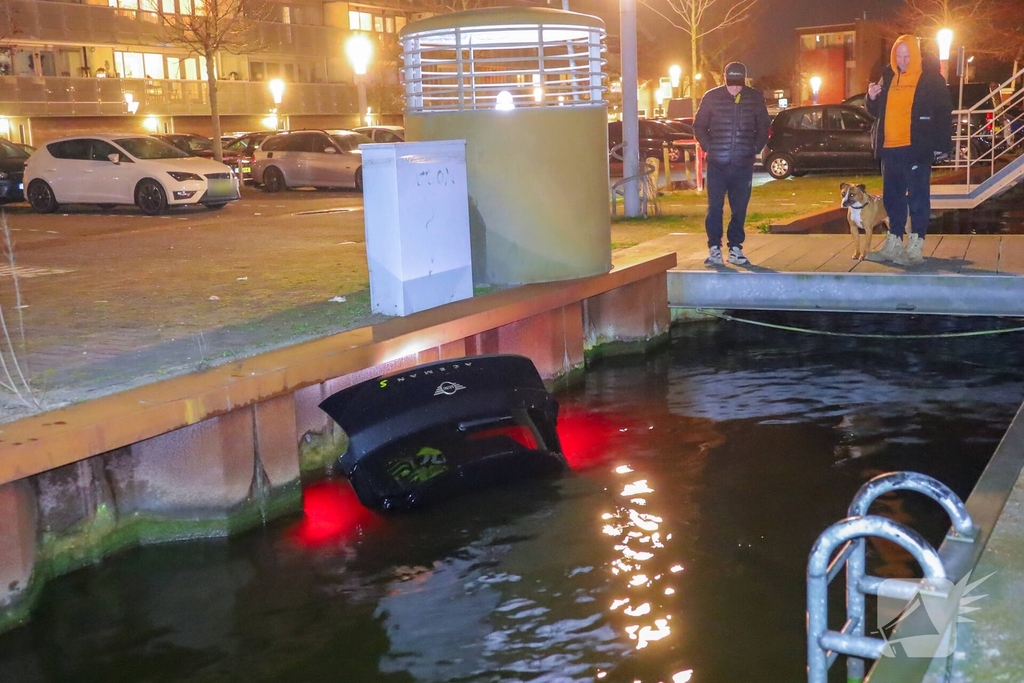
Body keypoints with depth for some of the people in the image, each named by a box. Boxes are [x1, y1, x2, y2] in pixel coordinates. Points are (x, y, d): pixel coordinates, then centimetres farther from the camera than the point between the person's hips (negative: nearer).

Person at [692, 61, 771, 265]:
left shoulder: (755, 98, 3)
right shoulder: (712, 97, -1)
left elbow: (764, 126, 14)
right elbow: (699, 126, 7)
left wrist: (755, 148, 4)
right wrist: (709, 147, -2)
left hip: (743, 164, 1)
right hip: (717, 163, -1)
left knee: (740, 209, 5)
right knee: (715, 207, -3)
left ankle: (735, 248, 13)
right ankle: (714, 248, 3)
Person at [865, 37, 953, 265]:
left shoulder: (931, 79, -3)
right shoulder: (888, 78, 13)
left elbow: (944, 112, -5)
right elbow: (876, 111, 21)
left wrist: (941, 144, -12)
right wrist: (872, 98, -1)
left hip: (916, 148, -6)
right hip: (890, 148, 6)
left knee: (918, 197, -3)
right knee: (892, 197, 10)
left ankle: (915, 248, -2)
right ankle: (893, 244, 19)